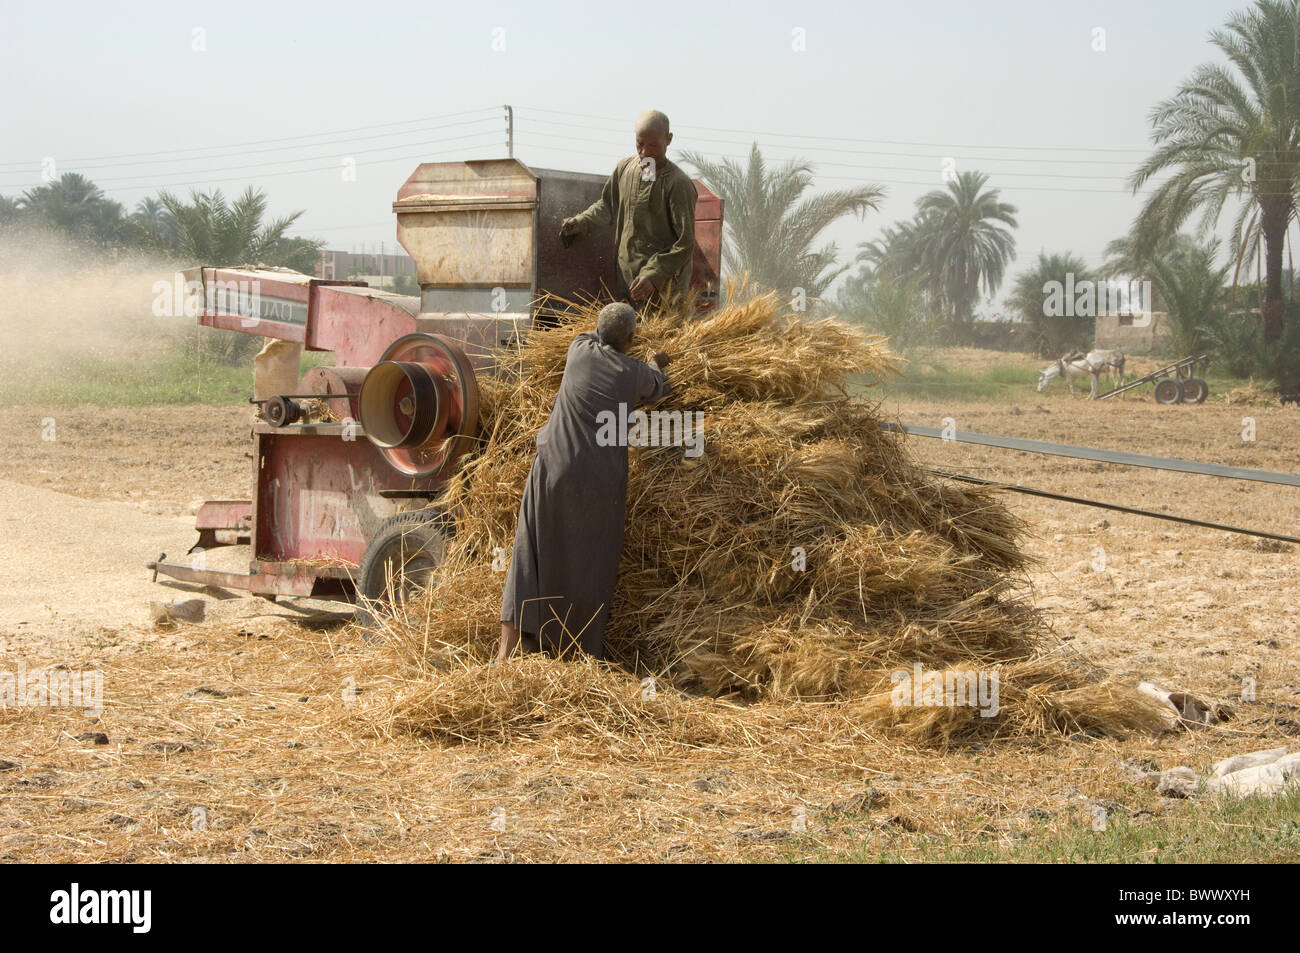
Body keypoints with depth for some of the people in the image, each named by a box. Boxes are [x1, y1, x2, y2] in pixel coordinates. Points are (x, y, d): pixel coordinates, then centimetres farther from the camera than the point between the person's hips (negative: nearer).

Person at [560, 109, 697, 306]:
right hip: (624, 281, 6)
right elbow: (607, 205, 24)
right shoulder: (624, 167, 6)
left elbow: (685, 244, -13)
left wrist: (653, 275, -22)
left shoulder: (679, 185, -13)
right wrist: (581, 223, 4)